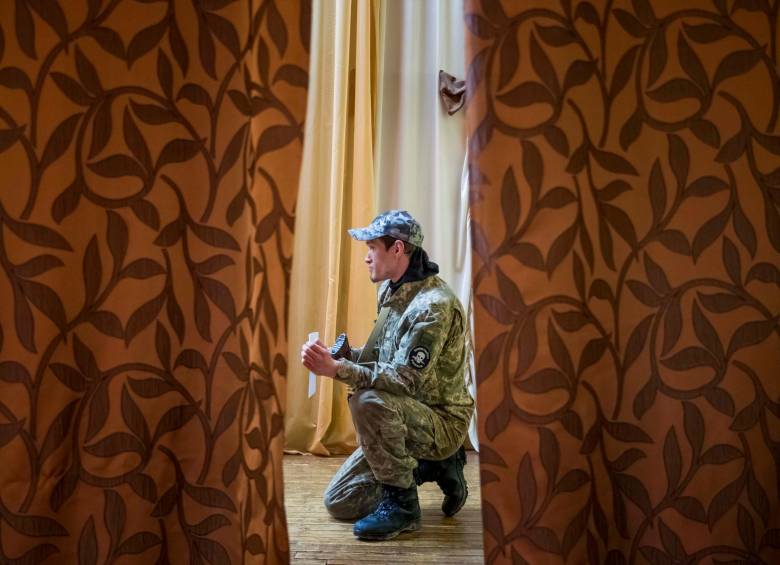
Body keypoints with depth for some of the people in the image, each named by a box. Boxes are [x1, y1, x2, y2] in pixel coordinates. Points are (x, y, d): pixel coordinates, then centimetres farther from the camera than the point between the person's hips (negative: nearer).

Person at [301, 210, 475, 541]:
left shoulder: (435, 304, -24)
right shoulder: (392, 293, 5)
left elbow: (406, 380, -30)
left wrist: (338, 370, -36)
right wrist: (346, 354, -6)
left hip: (441, 422, -9)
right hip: (402, 421, 9)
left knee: (368, 401, -36)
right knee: (339, 502, 7)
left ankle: (401, 503, -16)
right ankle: (432, 466, 17)